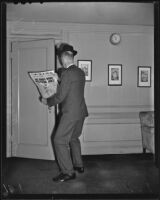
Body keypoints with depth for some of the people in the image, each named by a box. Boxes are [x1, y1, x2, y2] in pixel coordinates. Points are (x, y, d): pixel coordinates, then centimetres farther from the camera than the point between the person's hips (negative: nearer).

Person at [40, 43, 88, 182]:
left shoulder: (67, 73, -16)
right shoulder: (80, 72, 10)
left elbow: (60, 96, -16)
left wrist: (47, 101, 0)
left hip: (71, 113, -9)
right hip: (81, 111, 9)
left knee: (60, 141, -3)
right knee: (74, 138, 23)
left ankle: (68, 172, 0)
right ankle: (79, 165, 33)